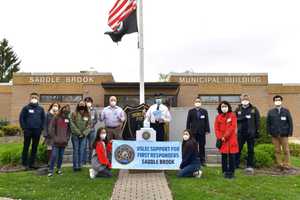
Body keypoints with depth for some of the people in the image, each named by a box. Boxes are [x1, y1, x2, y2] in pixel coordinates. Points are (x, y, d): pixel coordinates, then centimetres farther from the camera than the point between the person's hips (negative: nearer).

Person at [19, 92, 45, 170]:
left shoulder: (41, 109, 8)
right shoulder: (26, 108, 0)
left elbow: (43, 119, 12)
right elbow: (21, 118, 0)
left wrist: (41, 128, 3)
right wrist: (24, 128, -6)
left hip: (37, 131, 3)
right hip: (28, 130, -3)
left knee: (35, 147, 8)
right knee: (26, 147, 4)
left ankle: (32, 163, 17)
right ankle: (25, 163, 13)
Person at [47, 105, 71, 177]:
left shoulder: (68, 119, 9)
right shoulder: (55, 118, -3)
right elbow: (50, 129, -5)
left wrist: (67, 138, 4)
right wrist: (54, 138, -8)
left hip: (64, 142, 4)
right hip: (56, 142, -4)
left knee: (61, 156, 10)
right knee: (54, 156, -4)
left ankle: (59, 169, 24)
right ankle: (51, 170, 8)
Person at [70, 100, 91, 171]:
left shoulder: (87, 115, 6)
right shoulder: (74, 114, -1)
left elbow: (89, 125, 3)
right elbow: (72, 125, -6)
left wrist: (84, 133, -8)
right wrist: (79, 133, -9)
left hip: (84, 136, 2)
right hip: (75, 135, -2)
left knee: (82, 150, 4)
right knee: (76, 150, 2)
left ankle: (80, 165, 13)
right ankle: (75, 166, 9)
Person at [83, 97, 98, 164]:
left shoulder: (94, 110, 8)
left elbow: (96, 120, 10)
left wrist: (92, 123, -4)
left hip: (92, 130, 3)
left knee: (91, 145, 9)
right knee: (86, 146, -3)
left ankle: (90, 159, 20)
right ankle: (85, 159, 7)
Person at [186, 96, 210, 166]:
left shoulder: (204, 111, 7)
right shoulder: (191, 111, 6)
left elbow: (207, 121, 4)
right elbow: (188, 122, 4)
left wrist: (207, 130, -2)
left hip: (202, 132, 1)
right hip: (193, 132, 0)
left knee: (202, 146, 5)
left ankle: (202, 161, 13)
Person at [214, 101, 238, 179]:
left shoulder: (232, 116, 0)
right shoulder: (218, 117, 8)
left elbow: (232, 127, -9)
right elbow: (216, 128, 5)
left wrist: (225, 136, -13)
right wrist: (219, 138, -8)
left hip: (231, 139, -2)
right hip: (222, 140, 2)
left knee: (231, 156, 1)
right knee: (224, 156, 6)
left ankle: (231, 172, 11)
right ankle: (225, 172, 16)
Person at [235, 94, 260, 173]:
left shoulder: (254, 109, 3)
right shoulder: (238, 109, 6)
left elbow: (257, 121, 3)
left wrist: (257, 131, -1)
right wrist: (243, 118, -11)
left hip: (251, 133, 0)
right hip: (241, 133, 1)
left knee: (250, 150, 7)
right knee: (238, 149, 4)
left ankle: (250, 166, 16)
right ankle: (235, 164, 13)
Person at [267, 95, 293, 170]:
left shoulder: (286, 111, 6)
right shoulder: (270, 112, 7)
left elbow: (290, 122, 4)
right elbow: (268, 123, 7)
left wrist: (290, 132, -3)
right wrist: (269, 132, -1)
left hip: (284, 134, -1)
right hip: (274, 135, 1)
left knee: (286, 150, 4)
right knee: (277, 150, 4)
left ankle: (287, 164, 13)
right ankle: (280, 164, 11)